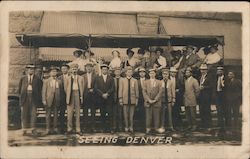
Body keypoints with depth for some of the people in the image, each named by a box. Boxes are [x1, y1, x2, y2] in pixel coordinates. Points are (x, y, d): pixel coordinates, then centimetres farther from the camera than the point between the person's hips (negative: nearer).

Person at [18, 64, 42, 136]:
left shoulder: (37, 79, 7)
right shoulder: (23, 79, 12)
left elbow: (40, 89, 7)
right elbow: (20, 89, 15)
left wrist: (39, 98, 0)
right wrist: (21, 96, 6)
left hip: (33, 97, -1)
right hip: (25, 97, 1)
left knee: (33, 113, -3)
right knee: (24, 113, 3)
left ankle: (33, 129, 3)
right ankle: (25, 129, 9)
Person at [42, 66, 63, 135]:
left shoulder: (59, 81, 10)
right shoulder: (46, 81, 7)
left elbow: (61, 91, 10)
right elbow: (44, 91, 3)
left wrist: (61, 100, 2)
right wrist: (44, 100, -5)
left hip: (57, 100, 1)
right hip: (49, 100, -1)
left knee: (56, 114, 4)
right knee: (48, 115, -1)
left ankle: (55, 128, 10)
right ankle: (48, 129, 2)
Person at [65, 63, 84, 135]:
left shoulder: (80, 78, 12)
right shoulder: (68, 78, 10)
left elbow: (82, 88, 10)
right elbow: (66, 88, 9)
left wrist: (81, 96, 0)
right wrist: (68, 96, 1)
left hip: (78, 94, 1)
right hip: (70, 95, 0)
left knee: (78, 113, 3)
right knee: (69, 113, -2)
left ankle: (78, 129, 6)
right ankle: (69, 129, 4)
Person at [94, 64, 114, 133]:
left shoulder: (111, 78, 10)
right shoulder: (98, 78, 10)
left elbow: (112, 88, 1)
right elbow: (96, 88, 2)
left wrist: (107, 94, -12)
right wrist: (102, 94, -10)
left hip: (109, 98, -1)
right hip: (101, 99, 1)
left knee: (110, 114, -6)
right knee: (102, 114, 2)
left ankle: (110, 128, -5)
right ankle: (103, 128, 7)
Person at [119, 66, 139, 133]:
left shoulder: (135, 81, 7)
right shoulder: (122, 80, 6)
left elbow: (136, 90, 7)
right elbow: (120, 90, 4)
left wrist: (137, 99, 2)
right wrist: (120, 99, -2)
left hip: (132, 100, 0)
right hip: (125, 100, 0)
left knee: (131, 115, 2)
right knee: (125, 114, 2)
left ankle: (131, 127, 9)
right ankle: (126, 127, 10)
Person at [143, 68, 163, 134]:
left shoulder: (159, 82, 8)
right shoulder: (146, 82, 10)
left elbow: (160, 92, 0)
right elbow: (144, 92, 2)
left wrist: (155, 100, -10)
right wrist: (149, 100, -9)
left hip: (156, 102, 0)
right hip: (148, 102, 0)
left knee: (156, 116, 1)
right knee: (148, 116, -1)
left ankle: (156, 128, 7)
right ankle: (148, 128, 5)